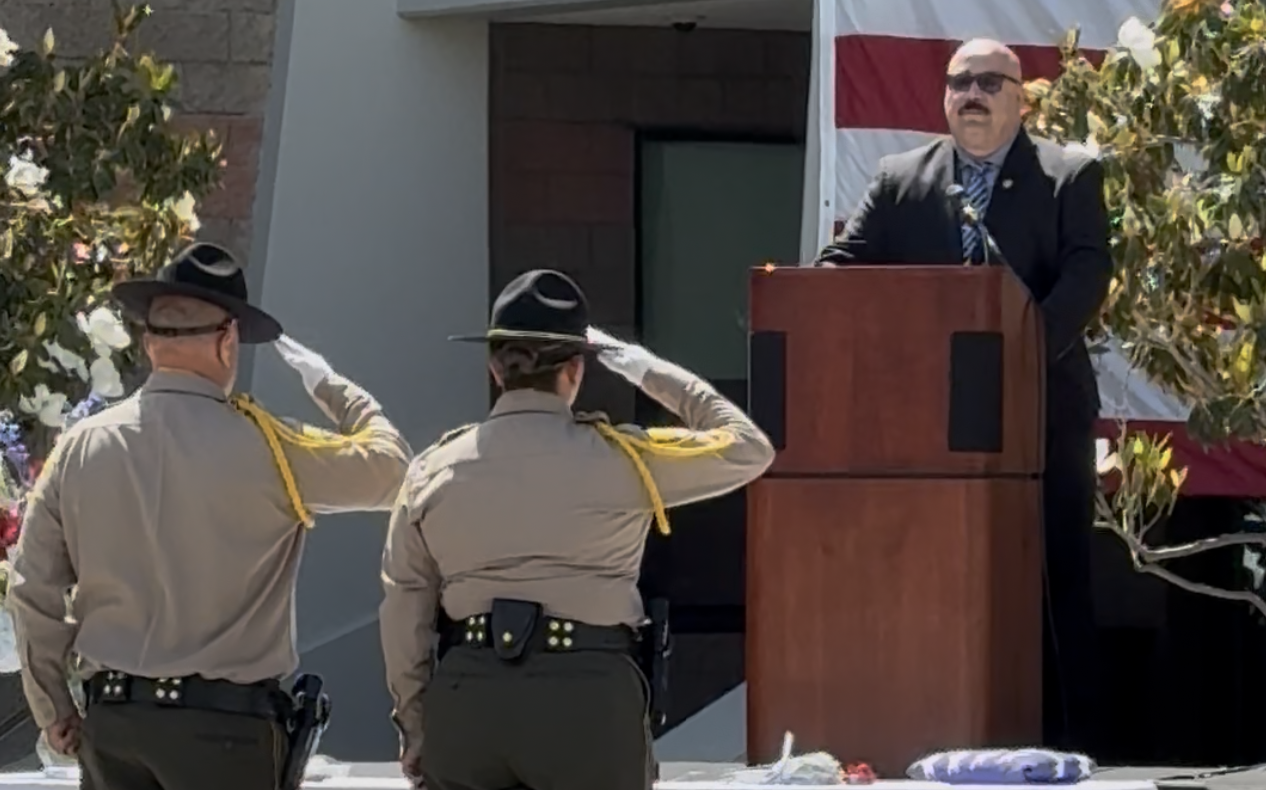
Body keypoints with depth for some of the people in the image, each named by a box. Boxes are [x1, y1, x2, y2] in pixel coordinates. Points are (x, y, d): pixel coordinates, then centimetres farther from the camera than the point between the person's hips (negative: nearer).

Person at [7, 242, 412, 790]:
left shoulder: (80, 447, 2)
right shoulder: (257, 446, -10)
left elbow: (35, 590, 6)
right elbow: (390, 467, 0)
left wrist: (53, 710, 16)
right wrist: (331, 389, 16)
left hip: (111, 719, 4)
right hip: (222, 723, -4)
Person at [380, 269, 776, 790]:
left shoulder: (434, 471, 8)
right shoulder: (620, 459, -1)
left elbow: (403, 613, 10)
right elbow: (748, 448, 11)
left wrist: (414, 724, 18)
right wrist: (648, 371, 17)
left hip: (467, 695, 3)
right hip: (587, 695, -3)